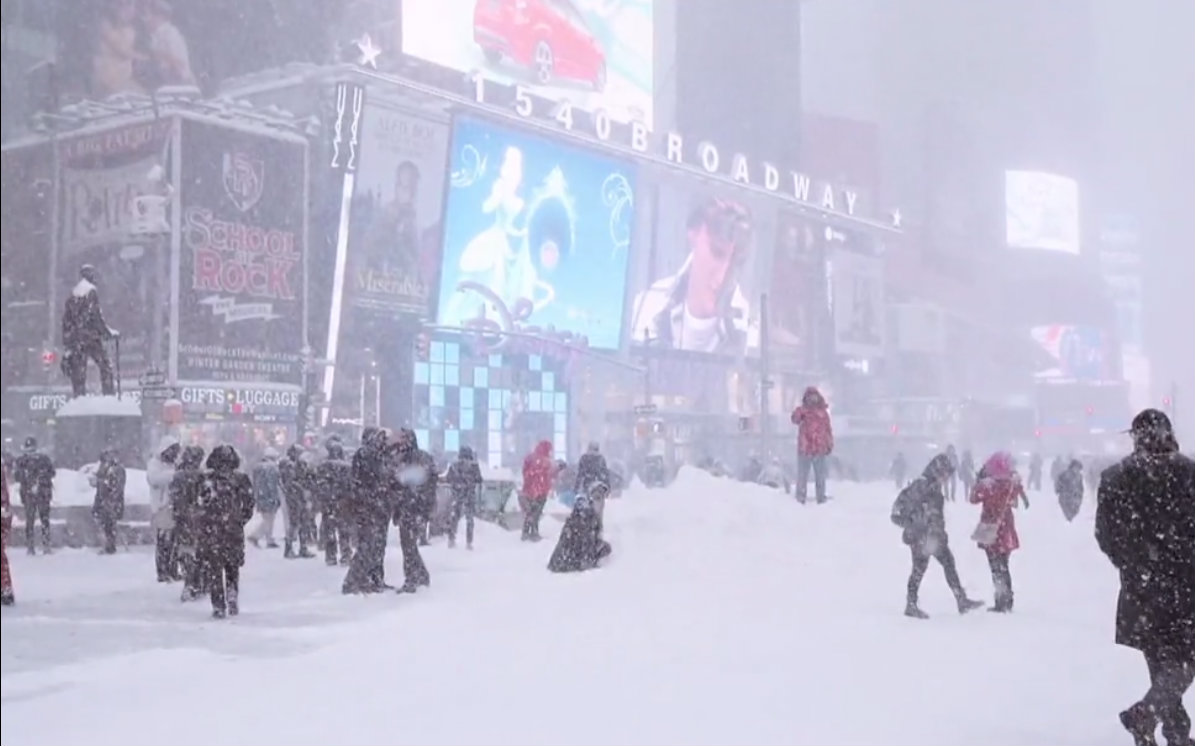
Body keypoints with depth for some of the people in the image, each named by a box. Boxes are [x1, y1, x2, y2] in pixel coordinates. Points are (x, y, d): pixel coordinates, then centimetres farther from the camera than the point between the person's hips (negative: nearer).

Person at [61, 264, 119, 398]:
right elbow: (96, 314, -12)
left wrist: (66, 341, 18)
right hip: (90, 335, -6)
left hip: (75, 337, 6)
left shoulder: (73, 293, 15)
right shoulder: (91, 290, -5)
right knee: (105, 365, -2)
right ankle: (109, 394, -11)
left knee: (78, 369, 7)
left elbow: (66, 318, 15)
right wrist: (108, 331, -7)